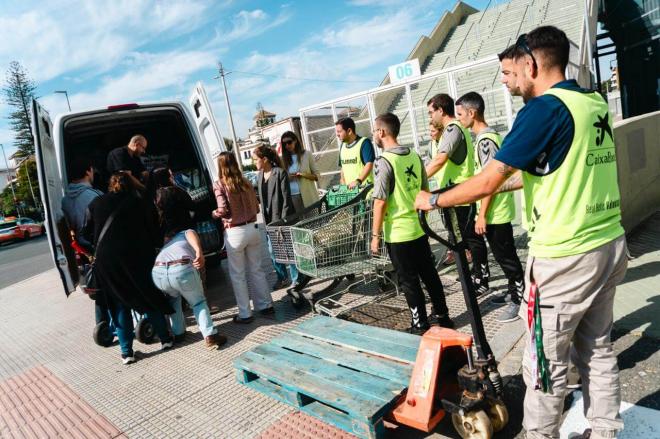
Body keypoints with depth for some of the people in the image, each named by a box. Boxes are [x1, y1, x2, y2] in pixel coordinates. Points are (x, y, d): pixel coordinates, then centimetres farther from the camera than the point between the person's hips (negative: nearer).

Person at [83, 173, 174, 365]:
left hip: (107, 261, 1)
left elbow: (88, 234, 9)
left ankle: (126, 352, 12)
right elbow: (155, 236, 2)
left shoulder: (96, 204, 8)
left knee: (120, 305, 11)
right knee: (150, 297, 15)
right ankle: (165, 338, 21)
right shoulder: (142, 204, 2)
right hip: (139, 258, -1)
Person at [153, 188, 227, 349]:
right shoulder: (187, 233, 27)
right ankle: (210, 336, 7)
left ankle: (177, 333, 35)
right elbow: (190, 234, 1)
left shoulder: (169, 241, 40)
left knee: (173, 297, 37)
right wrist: (199, 251, -18)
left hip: (157, 273, 4)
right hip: (182, 269, -4)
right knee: (199, 302, 21)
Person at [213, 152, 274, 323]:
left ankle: (245, 314, 14)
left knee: (238, 275, 8)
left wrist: (214, 214, 3)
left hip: (235, 233, -5)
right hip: (252, 228, 5)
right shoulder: (246, 182, 6)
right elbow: (256, 208, 10)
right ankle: (266, 305, 24)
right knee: (256, 270, 17)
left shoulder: (219, 185, -8)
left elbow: (223, 210, -17)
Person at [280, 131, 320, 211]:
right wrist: (287, 177, -9)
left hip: (307, 196, -2)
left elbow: (317, 176, 1)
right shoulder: (284, 159, 10)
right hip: (291, 197, 2)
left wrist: (304, 174, -15)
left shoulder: (306, 154, 3)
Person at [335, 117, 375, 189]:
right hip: (349, 187, 5)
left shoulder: (364, 143, -6)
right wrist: (343, 183, 8)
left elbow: (369, 164, -15)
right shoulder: (342, 146, 15)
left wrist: (358, 181, -25)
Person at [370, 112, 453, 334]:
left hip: (398, 233, -7)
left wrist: (375, 235, -12)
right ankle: (441, 315, 30)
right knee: (429, 274, 17)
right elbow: (425, 191, 12)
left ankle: (420, 325, 16)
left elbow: (380, 202, -18)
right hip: (419, 228, 7)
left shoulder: (384, 162, -16)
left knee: (409, 281, 5)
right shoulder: (414, 156, 5)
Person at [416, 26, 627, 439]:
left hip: (565, 258, -9)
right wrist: (506, 183, 25)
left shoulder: (543, 109, -16)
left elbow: (487, 181, -17)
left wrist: (433, 200, -3)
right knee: (598, 350, 20)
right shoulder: (596, 104, 9)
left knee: (546, 363, 7)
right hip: (610, 246, 9)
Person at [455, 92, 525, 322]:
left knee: (505, 256, 1)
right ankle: (515, 292, 31)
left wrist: (481, 215, -19)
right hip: (498, 210, 10)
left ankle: (521, 299, 12)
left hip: (495, 212, -10)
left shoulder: (485, 140, -18)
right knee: (505, 255, 19)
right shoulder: (489, 135, 12)